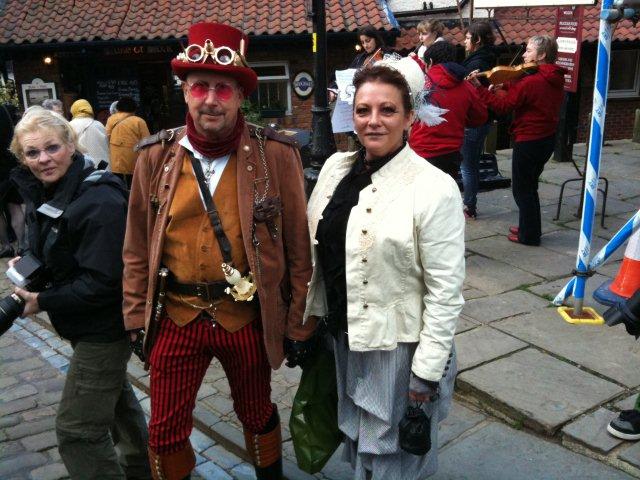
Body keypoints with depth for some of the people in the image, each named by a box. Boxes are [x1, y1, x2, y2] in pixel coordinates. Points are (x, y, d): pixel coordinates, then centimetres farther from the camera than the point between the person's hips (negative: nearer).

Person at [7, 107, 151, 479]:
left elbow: (104, 281, -26)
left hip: (106, 327, -10)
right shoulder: (47, 192, 2)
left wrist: (43, 302, -21)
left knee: (78, 428, -3)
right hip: (91, 325, 10)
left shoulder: (99, 201, -25)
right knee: (114, 395, 27)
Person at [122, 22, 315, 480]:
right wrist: (136, 318, 5)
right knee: (165, 432, 13)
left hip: (249, 317, -1)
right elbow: (138, 249, 4)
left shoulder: (276, 154, -10)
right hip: (177, 317, 2)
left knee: (257, 414, 21)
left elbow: (299, 249, -6)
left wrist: (299, 325, -3)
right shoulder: (157, 156, -4)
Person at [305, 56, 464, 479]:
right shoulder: (336, 167, 0)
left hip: (399, 347, -5)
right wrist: (311, 317, 12)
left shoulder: (435, 188, -18)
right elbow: (315, 251, 9)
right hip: (344, 338, 6)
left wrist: (427, 372, -15)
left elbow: (445, 292, -16)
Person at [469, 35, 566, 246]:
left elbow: (503, 106, -18)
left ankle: (529, 234, 13)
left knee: (522, 188, 5)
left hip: (528, 141, -9)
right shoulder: (555, 80, 6)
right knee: (529, 186, 22)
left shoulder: (531, 82, -22)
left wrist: (479, 88, -14)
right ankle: (529, 227, 33)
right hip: (547, 139, 9)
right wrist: (504, 87, -3)